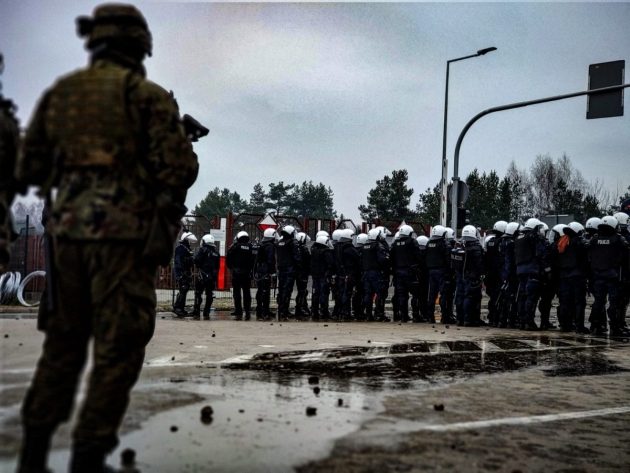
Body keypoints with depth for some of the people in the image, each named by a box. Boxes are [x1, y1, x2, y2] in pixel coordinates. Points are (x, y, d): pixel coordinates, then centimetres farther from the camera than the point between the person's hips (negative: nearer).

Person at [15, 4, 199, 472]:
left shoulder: (58, 93, 12)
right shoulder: (148, 95, -3)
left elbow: (30, 170, 12)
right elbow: (180, 167, -12)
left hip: (69, 229, 5)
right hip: (125, 234, -5)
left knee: (64, 341, 18)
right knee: (118, 349, 2)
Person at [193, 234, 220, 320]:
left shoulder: (202, 249, -5)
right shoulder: (216, 251, 11)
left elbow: (196, 260, -16)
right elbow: (218, 265, 12)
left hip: (202, 275, -4)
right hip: (213, 276, 5)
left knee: (198, 294, 2)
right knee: (209, 295, 9)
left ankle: (196, 314, 0)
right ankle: (206, 314, 9)